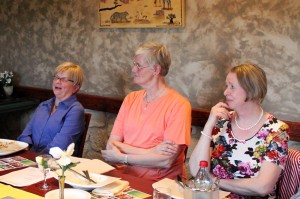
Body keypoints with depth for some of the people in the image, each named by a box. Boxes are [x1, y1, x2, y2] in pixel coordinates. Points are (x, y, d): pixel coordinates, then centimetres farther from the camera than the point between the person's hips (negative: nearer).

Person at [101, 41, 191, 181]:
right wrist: (149, 152, -13)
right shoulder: (130, 99, 12)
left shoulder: (179, 105, -8)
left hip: (160, 184, -4)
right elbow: (111, 144, 3)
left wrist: (122, 157, -7)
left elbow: (167, 161, -14)